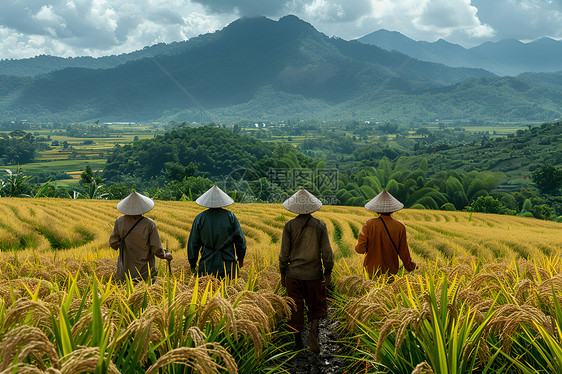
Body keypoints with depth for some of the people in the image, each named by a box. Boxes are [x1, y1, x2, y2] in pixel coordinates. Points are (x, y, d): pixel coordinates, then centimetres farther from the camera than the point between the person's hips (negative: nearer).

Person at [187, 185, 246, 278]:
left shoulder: (200, 218, -1)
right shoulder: (230, 216, -2)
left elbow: (193, 243, 2)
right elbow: (240, 239, 1)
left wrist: (192, 265, 12)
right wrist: (241, 257, 16)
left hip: (207, 264, 0)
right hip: (228, 264, 0)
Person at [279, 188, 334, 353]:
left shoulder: (289, 226, -5)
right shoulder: (320, 225, -4)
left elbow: (284, 253, -3)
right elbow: (327, 252, -4)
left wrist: (282, 273, 7)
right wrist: (328, 272, 6)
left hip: (294, 273, 0)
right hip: (314, 274, 0)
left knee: (296, 307, 10)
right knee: (317, 304, 15)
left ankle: (298, 341, 13)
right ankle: (314, 327, -12)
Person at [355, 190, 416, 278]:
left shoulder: (369, 225, -10)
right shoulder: (400, 227, -6)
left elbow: (360, 249, -14)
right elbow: (403, 252, 1)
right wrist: (410, 267, 18)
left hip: (372, 270, -1)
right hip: (391, 271, 1)